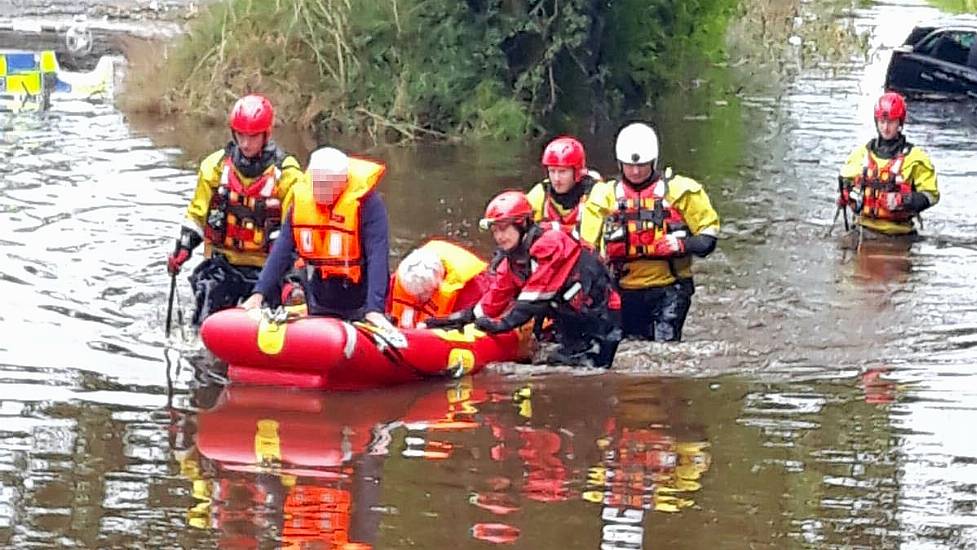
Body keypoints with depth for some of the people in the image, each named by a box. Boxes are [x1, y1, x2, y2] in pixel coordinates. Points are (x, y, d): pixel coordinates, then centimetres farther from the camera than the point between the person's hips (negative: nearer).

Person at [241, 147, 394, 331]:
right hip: (320, 306, 4)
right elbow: (282, 251, -3)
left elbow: (377, 257, -24)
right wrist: (260, 292, -13)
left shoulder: (366, 202, -18)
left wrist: (374, 309, -34)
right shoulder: (301, 199, -6)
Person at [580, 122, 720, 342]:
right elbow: (586, 244, 11)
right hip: (626, 289, 3)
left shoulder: (679, 190, 1)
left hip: (668, 288, -3)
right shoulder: (606, 196, 10)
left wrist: (684, 245, -15)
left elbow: (708, 231, 3)